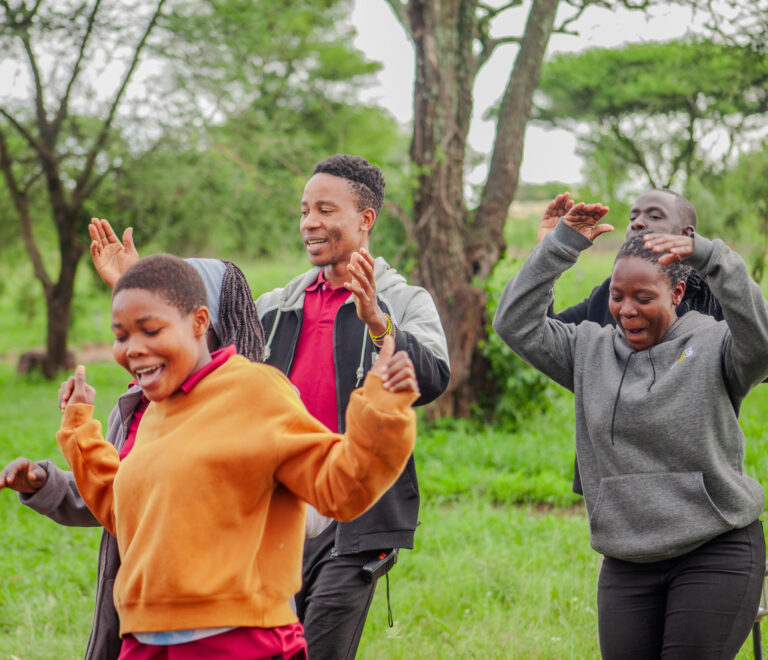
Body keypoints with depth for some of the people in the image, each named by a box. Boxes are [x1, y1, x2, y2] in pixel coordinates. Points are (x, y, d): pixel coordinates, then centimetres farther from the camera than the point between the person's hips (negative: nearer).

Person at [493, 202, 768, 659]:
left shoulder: (713, 346, -3)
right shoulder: (591, 350, 10)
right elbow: (516, 323, 4)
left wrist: (711, 258, -32)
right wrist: (560, 246, -3)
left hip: (716, 553, -4)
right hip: (626, 563, 4)